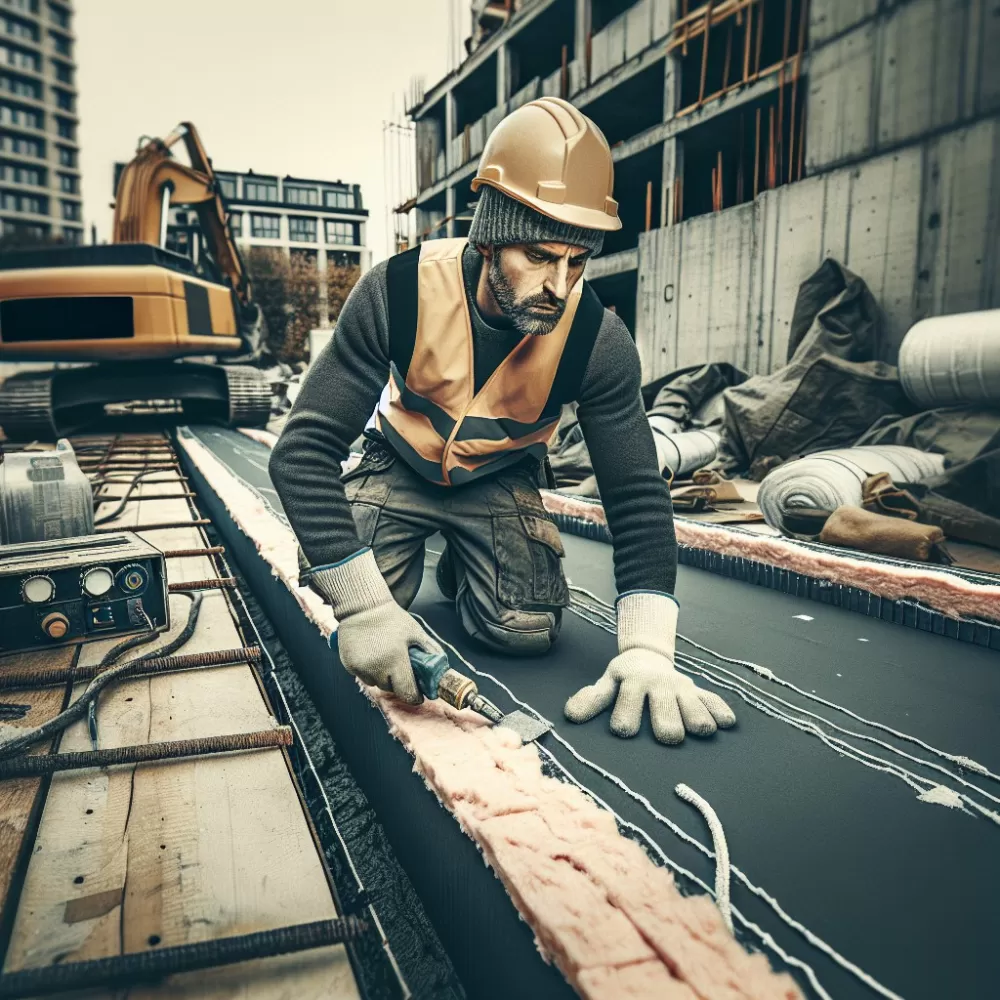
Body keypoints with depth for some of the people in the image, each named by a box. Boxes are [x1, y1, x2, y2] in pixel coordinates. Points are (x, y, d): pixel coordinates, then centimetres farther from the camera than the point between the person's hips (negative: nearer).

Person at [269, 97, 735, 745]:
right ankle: (411, 552, 16)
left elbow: (639, 495, -22)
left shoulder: (597, 339, -25)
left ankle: (461, 568, 17)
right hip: (401, 468, 0)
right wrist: (364, 605, -39)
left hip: (500, 480, 1)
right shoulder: (401, 290, -29)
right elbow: (305, 448, -30)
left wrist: (647, 648, -35)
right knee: (333, 595, -21)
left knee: (528, 629, -19)